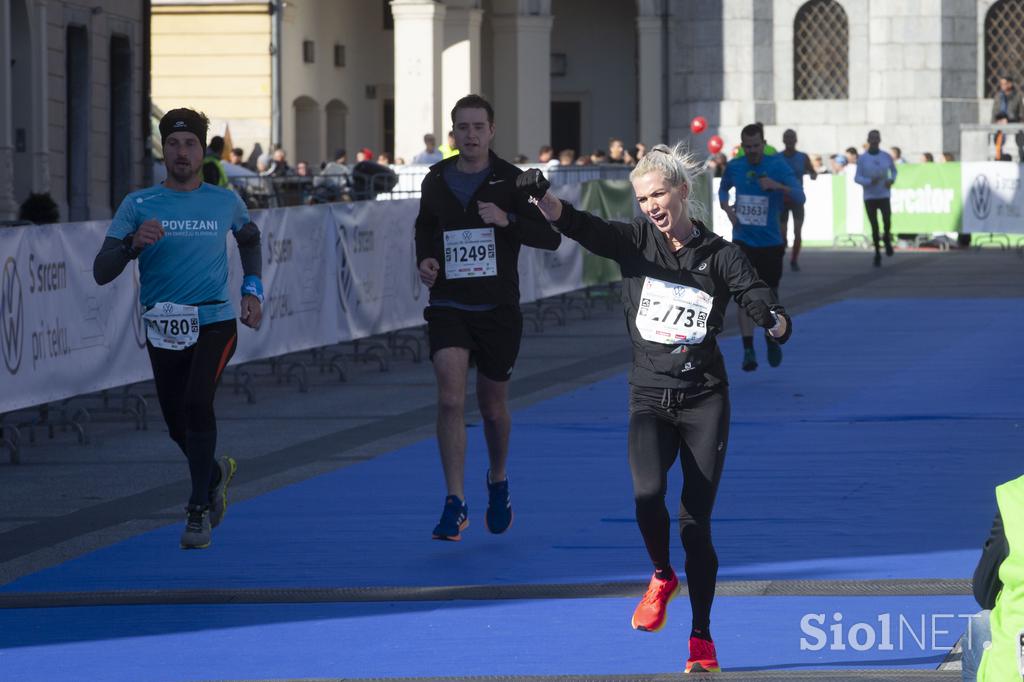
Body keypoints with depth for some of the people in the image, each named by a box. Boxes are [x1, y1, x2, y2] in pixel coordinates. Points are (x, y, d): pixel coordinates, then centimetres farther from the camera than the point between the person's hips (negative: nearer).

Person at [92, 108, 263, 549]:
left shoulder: (225, 202, 3)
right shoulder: (139, 205, -1)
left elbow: (250, 238, 27)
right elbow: (101, 273, -8)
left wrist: (252, 290, 15)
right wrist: (133, 243, -26)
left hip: (215, 323, -2)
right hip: (163, 330, 2)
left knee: (197, 402, -25)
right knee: (178, 426, 10)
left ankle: (199, 512, -16)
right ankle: (216, 473, 45)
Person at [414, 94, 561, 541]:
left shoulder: (512, 181, -5)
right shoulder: (436, 180, 3)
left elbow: (551, 237, -9)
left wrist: (507, 219, -25)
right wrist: (425, 259, 2)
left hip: (498, 308, -1)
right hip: (448, 305, 1)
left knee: (492, 406, 12)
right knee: (450, 398, -17)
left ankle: (498, 482, 40)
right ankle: (455, 505, -15)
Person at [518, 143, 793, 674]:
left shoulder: (720, 255, 1)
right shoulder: (634, 242, 3)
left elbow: (762, 302, -9)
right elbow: (576, 224, -12)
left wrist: (775, 321, -33)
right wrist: (540, 196, -32)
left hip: (704, 400, -1)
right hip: (650, 397, 1)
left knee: (695, 520, -4)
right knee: (648, 492, -25)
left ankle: (702, 639, 9)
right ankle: (662, 577, 6)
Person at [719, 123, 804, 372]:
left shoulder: (777, 166, -10)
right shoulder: (734, 167, 0)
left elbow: (800, 198, -17)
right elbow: (723, 188, 21)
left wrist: (777, 185, -35)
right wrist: (726, 206, -1)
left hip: (770, 242, -1)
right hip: (743, 240, 1)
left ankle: (771, 339, 34)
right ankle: (748, 350, -12)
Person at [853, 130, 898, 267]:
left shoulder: (886, 156, 2)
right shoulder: (862, 158, -2)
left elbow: (894, 171, 19)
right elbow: (857, 178, -4)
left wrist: (891, 180, -3)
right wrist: (869, 181, -22)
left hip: (884, 195, 0)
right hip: (869, 197, 0)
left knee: (887, 222, -17)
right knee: (874, 226, -1)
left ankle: (887, 239, 16)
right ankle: (877, 253, 17)